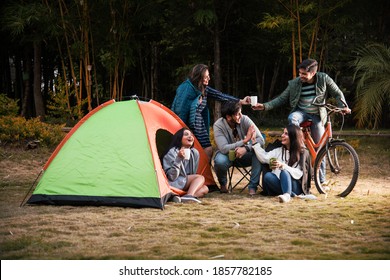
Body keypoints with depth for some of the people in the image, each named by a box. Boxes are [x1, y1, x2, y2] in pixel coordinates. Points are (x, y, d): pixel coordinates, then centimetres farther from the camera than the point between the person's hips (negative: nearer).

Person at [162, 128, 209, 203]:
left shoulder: (195, 153, 4)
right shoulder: (172, 153, -16)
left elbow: (193, 173, 16)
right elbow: (171, 177, -24)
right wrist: (178, 159, -32)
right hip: (172, 184, -8)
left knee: (204, 188, -10)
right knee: (200, 178, -17)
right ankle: (189, 196, -41)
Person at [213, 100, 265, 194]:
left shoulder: (244, 119, -17)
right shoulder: (218, 125, -22)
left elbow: (260, 140, -21)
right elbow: (223, 148, -32)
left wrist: (246, 148, -40)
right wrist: (245, 140, -35)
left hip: (244, 155, 2)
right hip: (227, 155, -2)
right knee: (220, 161, -37)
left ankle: (253, 186, -20)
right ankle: (223, 184, -4)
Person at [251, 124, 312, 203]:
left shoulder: (303, 153, 1)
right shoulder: (279, 151, 18)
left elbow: (299, 174, -10)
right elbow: (264, 158, 5)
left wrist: (283, 166, -23)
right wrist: (254, 142, 1)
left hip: (296, 187, -5)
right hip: (280, 185, 5)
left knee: (284, 172, -34)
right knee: (267, 176, -25)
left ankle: (287, 195, -61)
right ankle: (290, 194, -36)